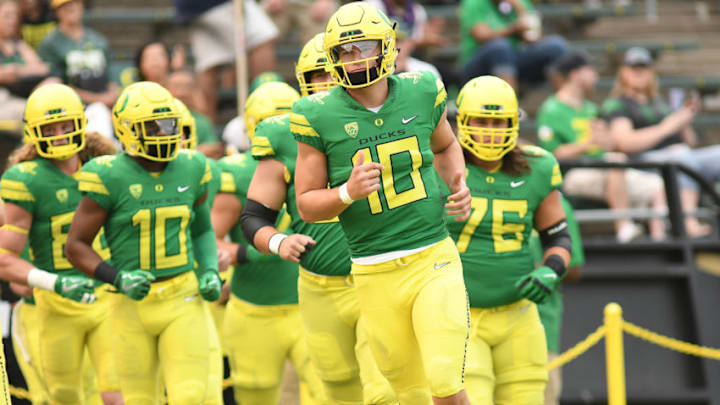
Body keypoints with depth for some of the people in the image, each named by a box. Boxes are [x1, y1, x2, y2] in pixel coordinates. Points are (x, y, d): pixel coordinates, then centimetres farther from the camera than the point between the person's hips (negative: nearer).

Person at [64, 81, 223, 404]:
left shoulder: (190, 169, 4)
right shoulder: (111, 178, -9)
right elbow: (76, 246, -4)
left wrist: (210, 272, 4)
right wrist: (118, 278, -18)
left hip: (184, 300, 2)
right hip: (134, 304, -2)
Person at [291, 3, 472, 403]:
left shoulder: (421, 93, 1)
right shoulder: (320, 117, -5)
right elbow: (307, 205, 0)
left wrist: (459, 182, 4)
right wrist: (348, 192, -19)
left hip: (434, 262, 0)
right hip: (376, 276, 0)